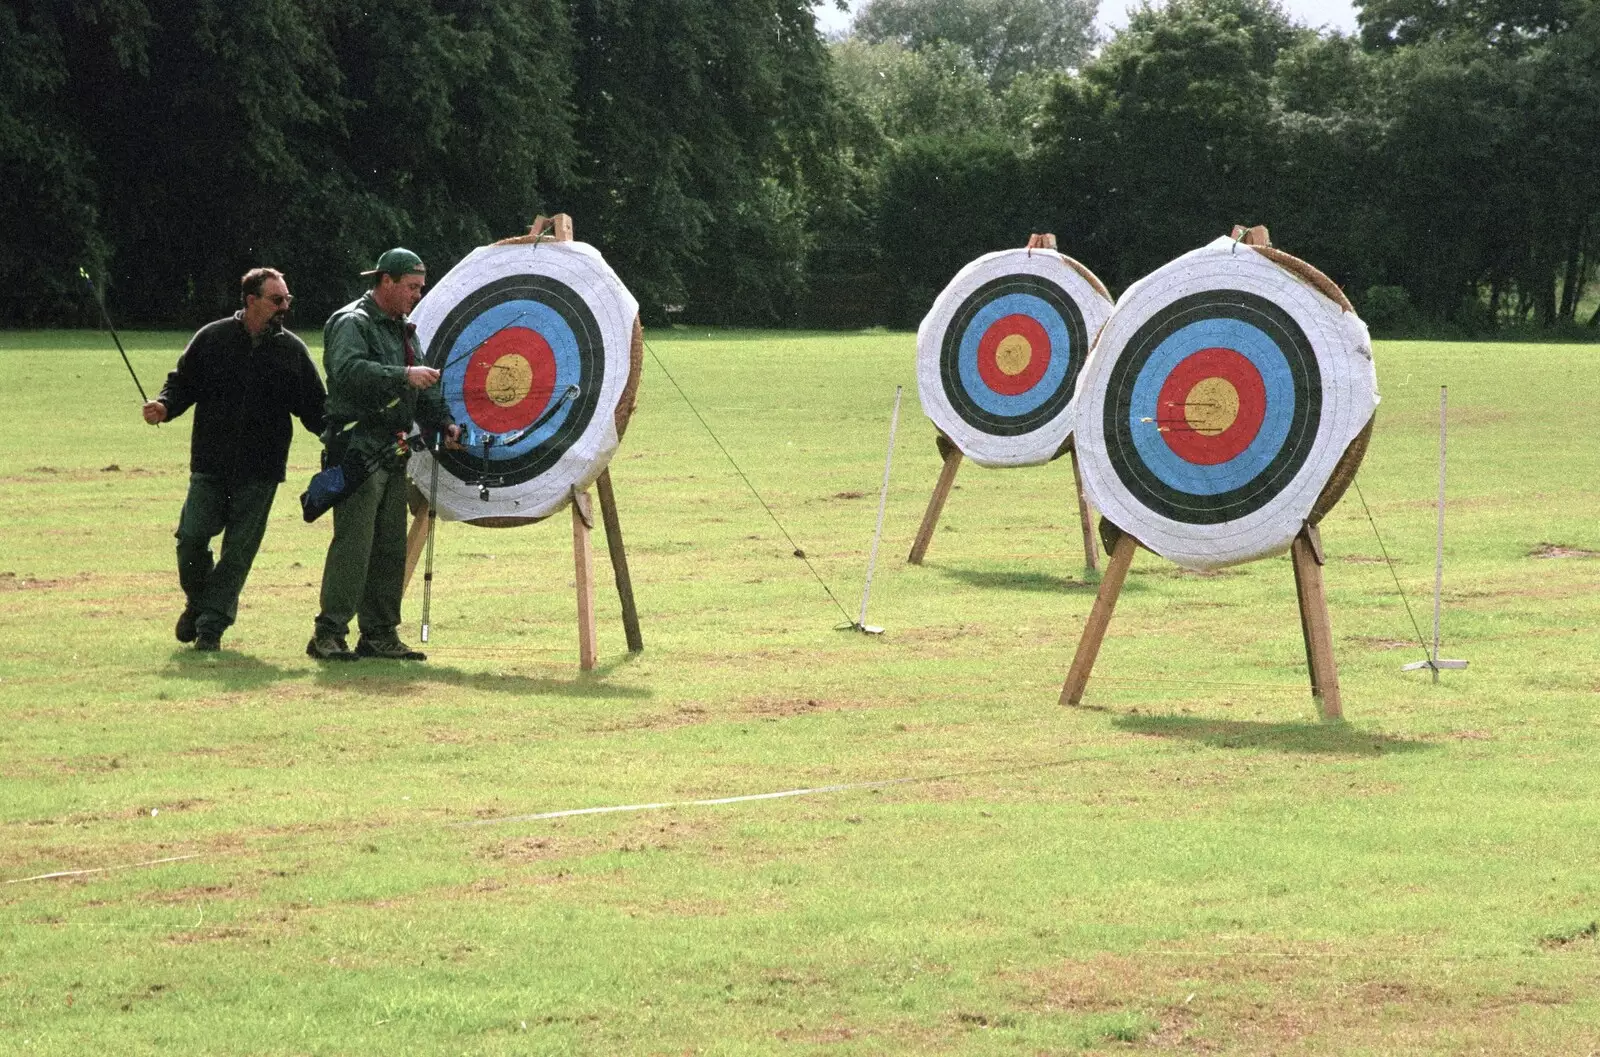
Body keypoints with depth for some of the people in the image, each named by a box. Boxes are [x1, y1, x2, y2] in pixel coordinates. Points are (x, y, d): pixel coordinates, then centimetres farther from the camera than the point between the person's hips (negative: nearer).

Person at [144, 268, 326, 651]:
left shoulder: (293, 351, 6)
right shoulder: (212, 339, 3)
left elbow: (314, 410, 9)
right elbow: (182, 384, 8)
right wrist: (164, 406, -12)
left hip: (261, 472, 0)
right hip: (210, 463, 0)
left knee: (239, 549, -1)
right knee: (192, 536, -7)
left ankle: (211, 623, 7)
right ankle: (198, 603, 19)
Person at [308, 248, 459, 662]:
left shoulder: (402, 329, 21)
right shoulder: (351, 323, -8)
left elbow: (422, 387, 25)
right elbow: (349, 370, -27)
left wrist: (444, 423, 9)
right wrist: (404, 375, -33)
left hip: (392, 453, 9)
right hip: (357, 449, -9)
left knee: (391, 546, 9)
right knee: (353, 542, -14)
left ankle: (380, 635, 14)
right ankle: (328, 635, -13)